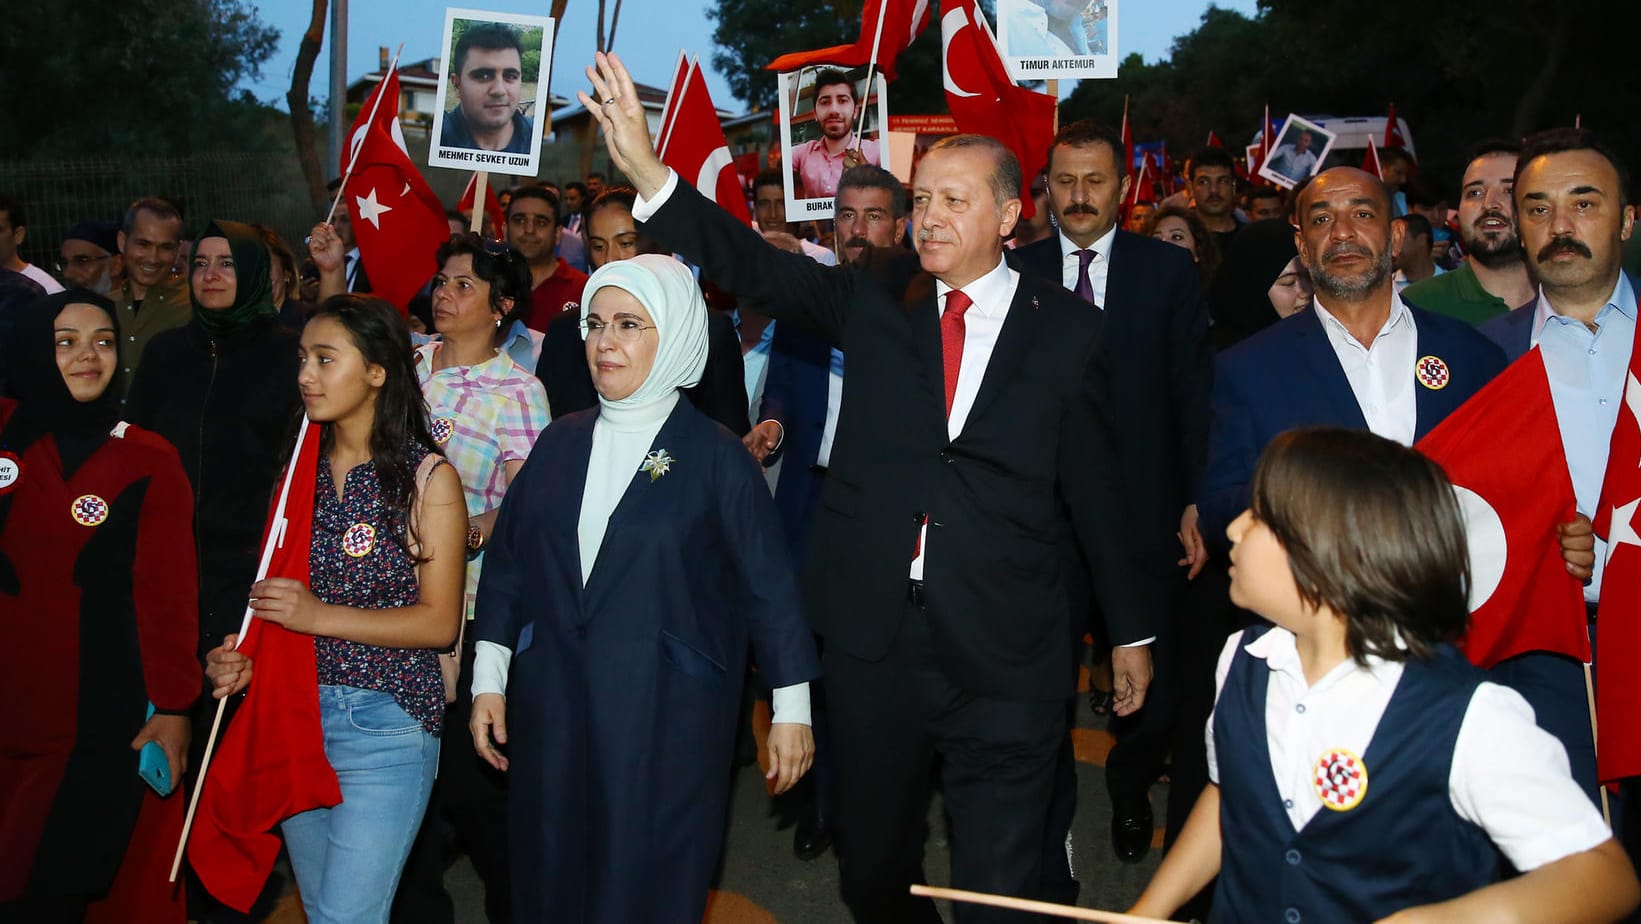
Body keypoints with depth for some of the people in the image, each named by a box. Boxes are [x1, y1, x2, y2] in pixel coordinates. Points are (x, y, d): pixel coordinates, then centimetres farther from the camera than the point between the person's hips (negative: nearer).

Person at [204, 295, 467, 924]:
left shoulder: (426, 478, -8)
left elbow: (439, 622, -12)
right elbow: (281, 597, 14)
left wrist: (322, 616, -21)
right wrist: (240, 656, -6)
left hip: (384, 725, -6)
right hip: (296, 717, 6)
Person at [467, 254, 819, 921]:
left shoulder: (714, 456, -5)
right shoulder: (560, 444, 7)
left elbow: (768, 583, -5)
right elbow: (508, 560, 9)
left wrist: (791, 706, -5)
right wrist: (490, 678, 5)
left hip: (667, 717, -4)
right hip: (553, 715, 4)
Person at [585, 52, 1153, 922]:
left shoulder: (1067, 329, -1)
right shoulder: (874, 300, 2)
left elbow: (1096, 484, 3)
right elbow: (756, 266, -10)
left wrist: (1132, 629, 8)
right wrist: (645, 167, -24)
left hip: (1005, 655, -2)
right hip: (874, 633, 3)